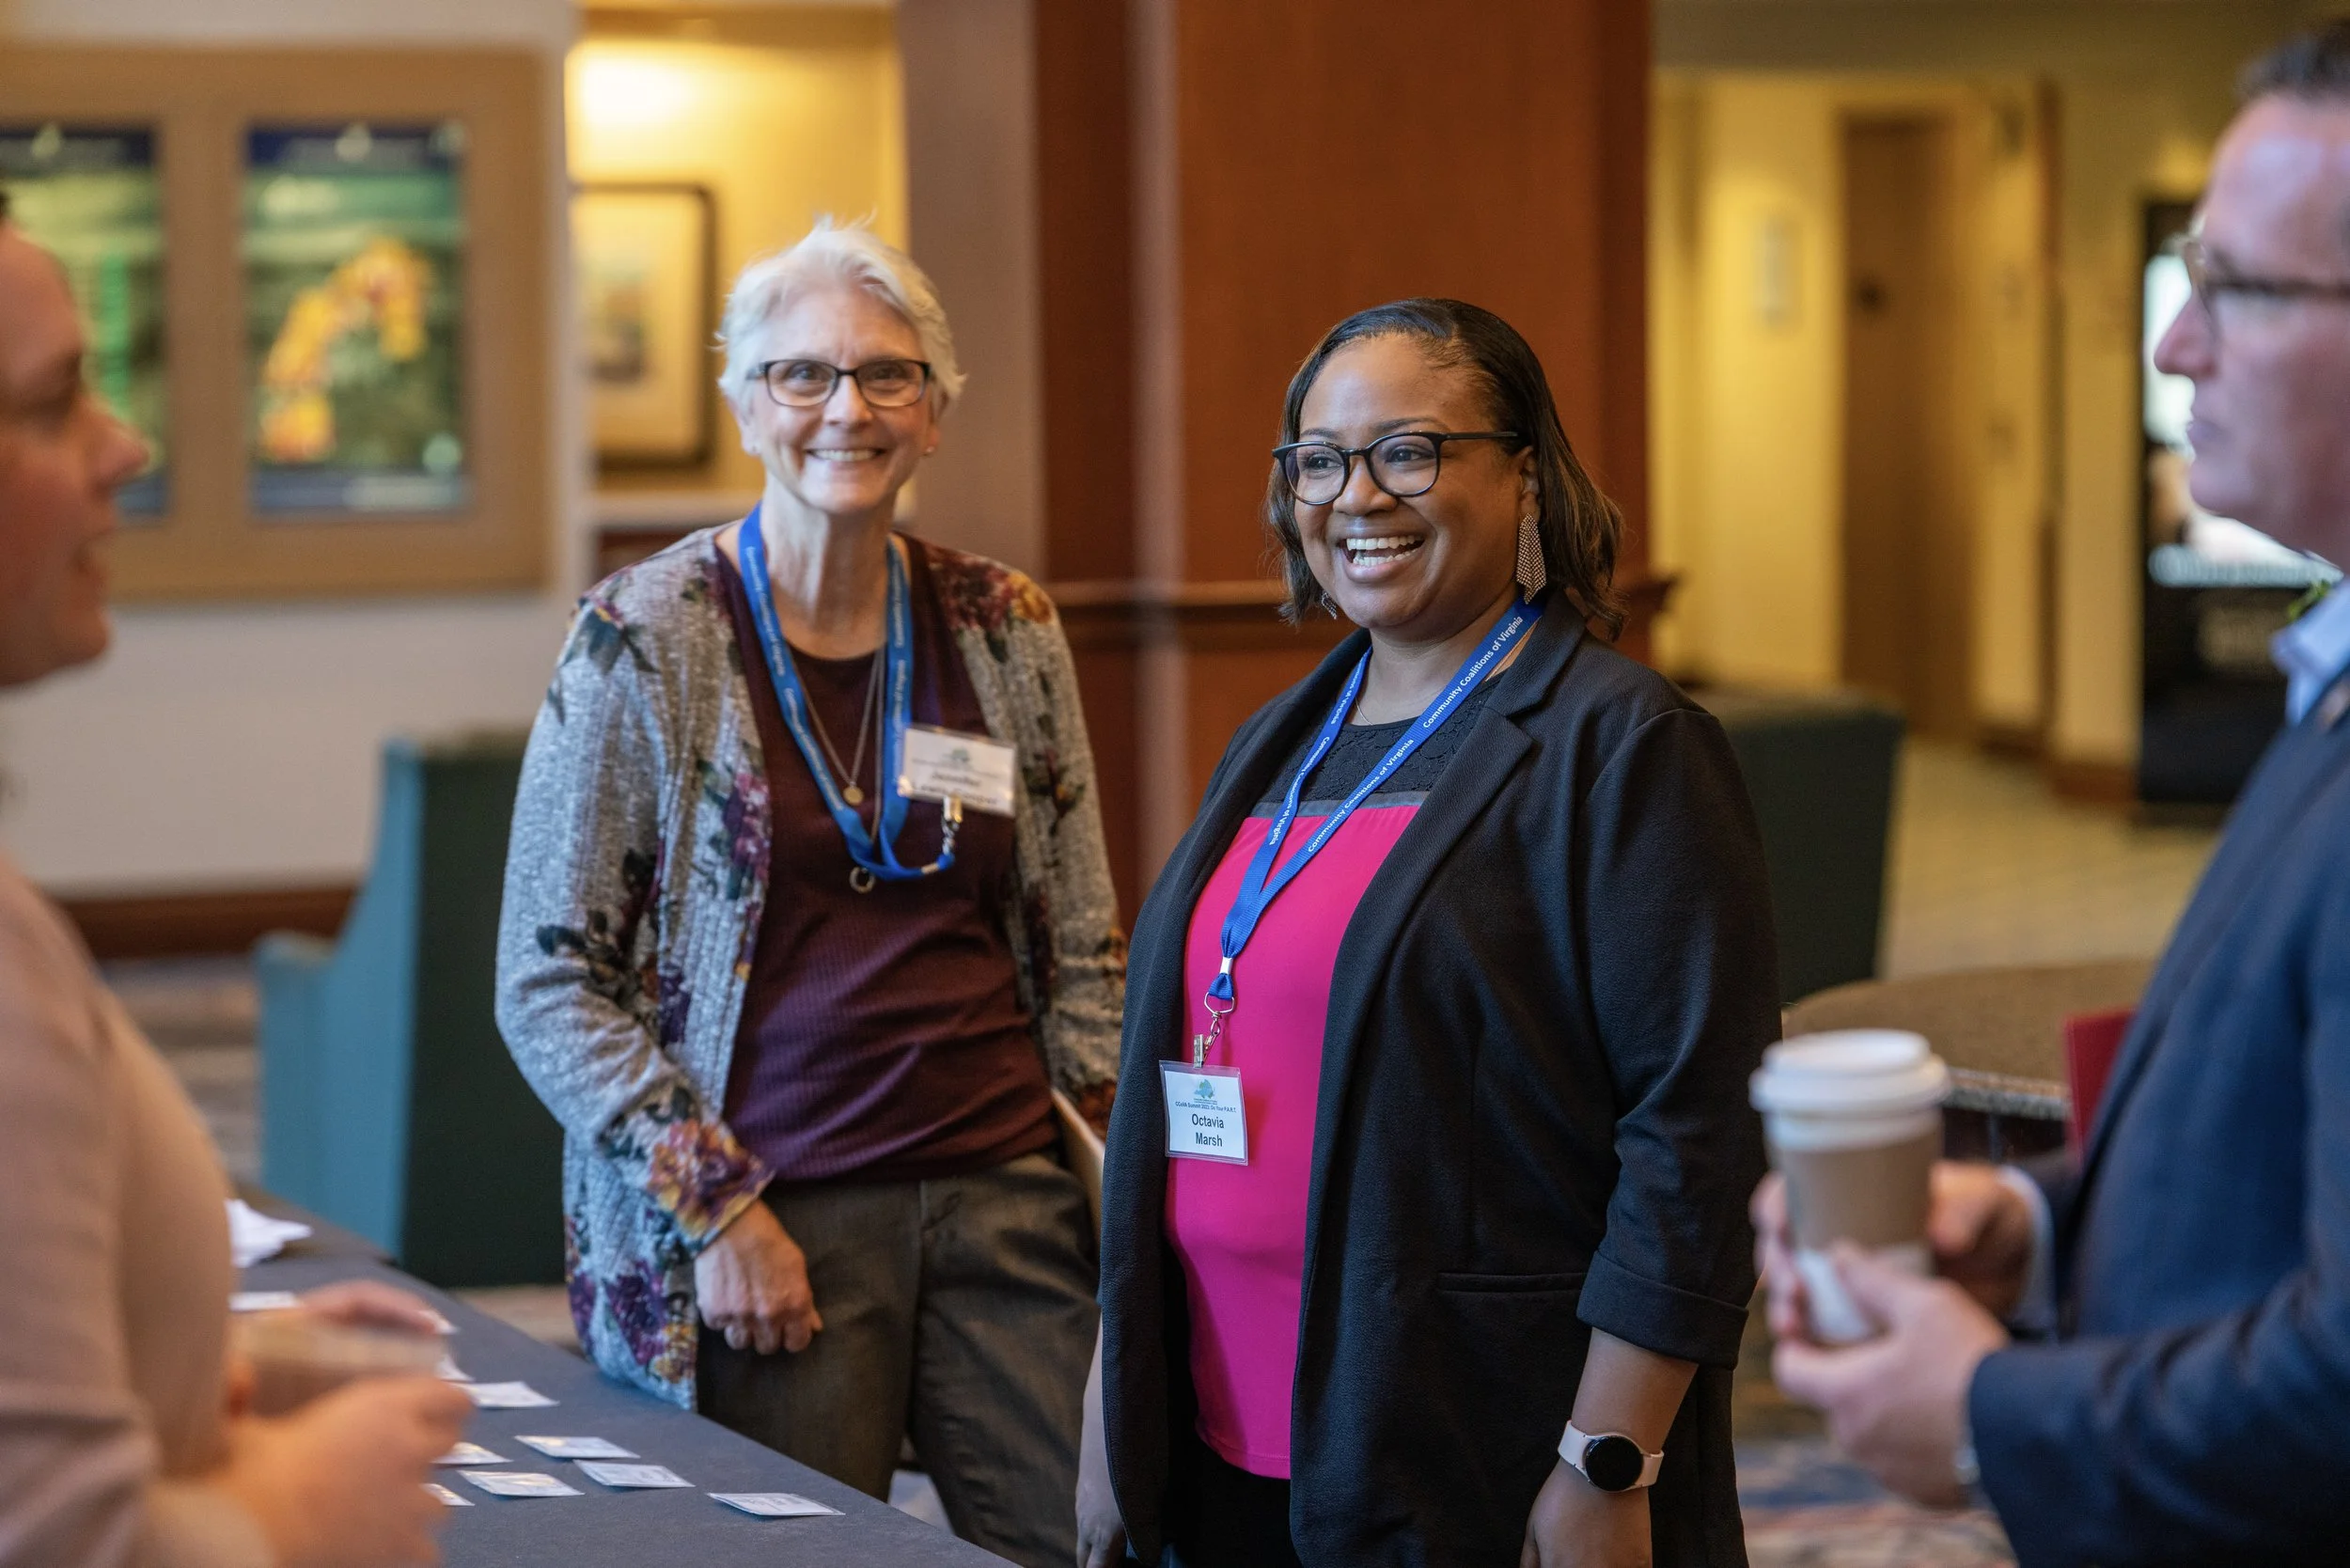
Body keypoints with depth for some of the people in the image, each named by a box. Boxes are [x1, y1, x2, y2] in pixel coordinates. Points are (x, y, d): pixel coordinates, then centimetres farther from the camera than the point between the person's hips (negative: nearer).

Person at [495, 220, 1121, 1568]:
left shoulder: (1007, 632, 8)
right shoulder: (646, 643, -3)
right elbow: (548, 982, -3)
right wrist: (714, 1207, -10)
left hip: (1008, 1197, 3)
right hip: (773, 1217, -3)